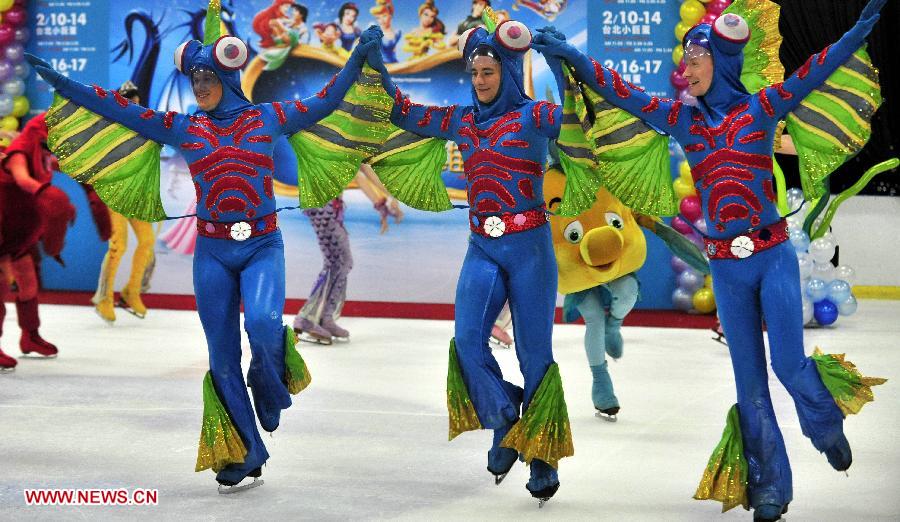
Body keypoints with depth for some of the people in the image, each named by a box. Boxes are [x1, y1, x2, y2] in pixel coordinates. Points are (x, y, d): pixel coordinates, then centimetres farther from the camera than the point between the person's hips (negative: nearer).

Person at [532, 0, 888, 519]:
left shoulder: (761, 108, -2)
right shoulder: (683, 120, 5)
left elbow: (819, 68, -11)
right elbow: (622, 92, 4)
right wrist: (571, 56, -5)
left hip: (774, 257, -3)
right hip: (726, 267, 3)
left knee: (789, 364, -8)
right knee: (750, 381, 6)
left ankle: (828, 427, 26)